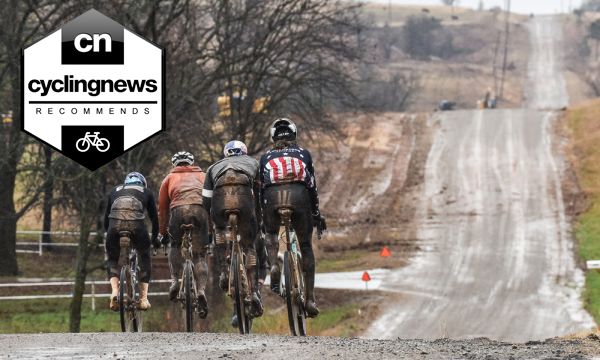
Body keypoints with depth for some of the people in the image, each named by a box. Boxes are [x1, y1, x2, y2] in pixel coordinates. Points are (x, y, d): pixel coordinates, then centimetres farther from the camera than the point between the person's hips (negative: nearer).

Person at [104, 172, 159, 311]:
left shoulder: (116, 191, 33)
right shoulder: (146, 192, 29)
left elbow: (106, 219, 33)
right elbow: (154, 218, 30)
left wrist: (109, 234, 46)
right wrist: (155, 238, 44)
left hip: (115, 225, 1)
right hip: (136, 225, -1)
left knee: (112, 259, 23)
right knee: (145, 258, 22)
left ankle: (114, 291, -1)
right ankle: (143, 298, 15)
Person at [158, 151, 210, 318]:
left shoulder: (170, 178, 30)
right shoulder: (202, 176, 33)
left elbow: (162, 208, 29)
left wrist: (163, 233, 37)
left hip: (179, 209, -1)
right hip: (201, 209, 1)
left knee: (175, 246, 24)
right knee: (200, 256, 5)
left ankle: (175, 280, 3)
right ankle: (201, 290, -16)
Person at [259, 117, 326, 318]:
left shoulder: (266, 158, 28)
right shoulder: (304, 155, 27)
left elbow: (261, 188, 26)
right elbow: (312, 186, 26)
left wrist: (261, 215, 34)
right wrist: (316, 214, 34)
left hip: (272, 196, 0)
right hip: (299, 194, 0)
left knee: (271, 234, 28)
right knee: (306, 245, 13)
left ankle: (274, 265, -5)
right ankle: (310, 298, 7)